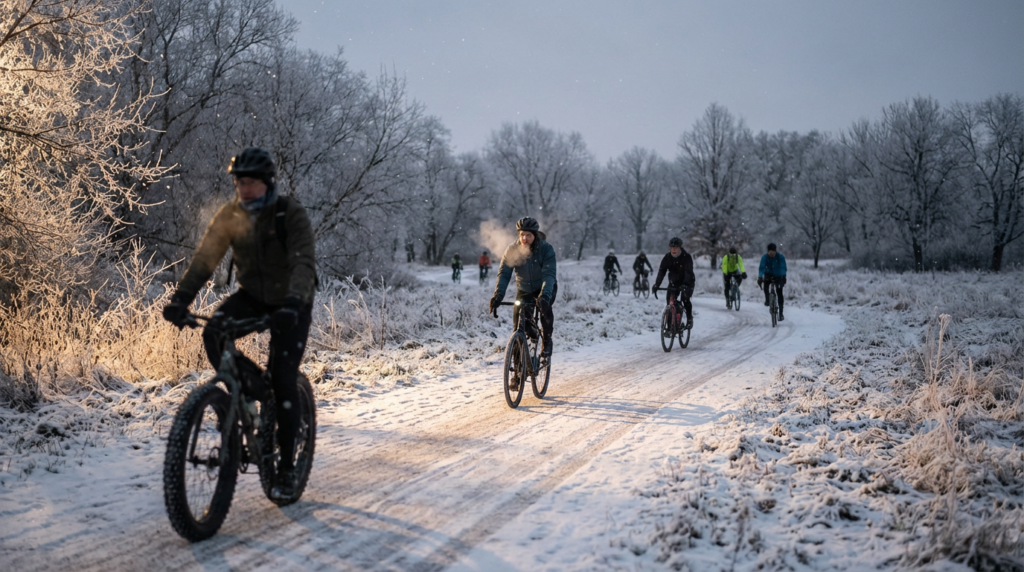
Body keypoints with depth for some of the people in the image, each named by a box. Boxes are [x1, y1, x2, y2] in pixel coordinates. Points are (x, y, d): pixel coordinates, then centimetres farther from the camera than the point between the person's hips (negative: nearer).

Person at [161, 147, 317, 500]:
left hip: (290, 303, -4)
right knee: (213, 334, -26)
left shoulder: (291, 215, -18)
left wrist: (292, 303, -48)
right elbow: (205, 258, -13)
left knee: (283, 380, -11)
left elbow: (303, 263, -30)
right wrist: (181, 297, -29)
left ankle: (286, 467, 1)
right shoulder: (230, 215, -6)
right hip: (252, 295, 4)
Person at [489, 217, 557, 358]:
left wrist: (544, 295, -52)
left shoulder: (546, 249, -24)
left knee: (545, 308, -30)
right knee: (518, 315, -14)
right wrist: (498, 295, -41)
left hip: (546, 288, -3)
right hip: (524, 289, 3)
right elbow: (503, 273, -24)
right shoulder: (512, 250, -17)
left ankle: (546, 342, -10)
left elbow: (549, 274, -34)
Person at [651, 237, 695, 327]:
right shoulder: (667, 257, -11)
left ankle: (689, 319, -5)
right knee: (670, 300, -11)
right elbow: (661, 271, -19)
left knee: (685, 298, -24)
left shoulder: (686, 257, -22)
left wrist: (685, 284, -50)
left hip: (687, 282, -4)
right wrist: (656, 285, -33)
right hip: (674, 282, 4)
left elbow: (688, 272, -33)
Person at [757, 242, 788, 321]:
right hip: (768, 275, 1)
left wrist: (783, 277, -43)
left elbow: (783, 268, -26)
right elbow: (761, 268, -24)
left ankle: (780, 313, -4)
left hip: (778, 276, -1)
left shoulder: (780, 257, -19)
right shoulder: (764, 257, -16)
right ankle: (767, 299, 5)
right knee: (765, 286, -27)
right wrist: (760, 277, -40)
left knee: (779, 293, -11)